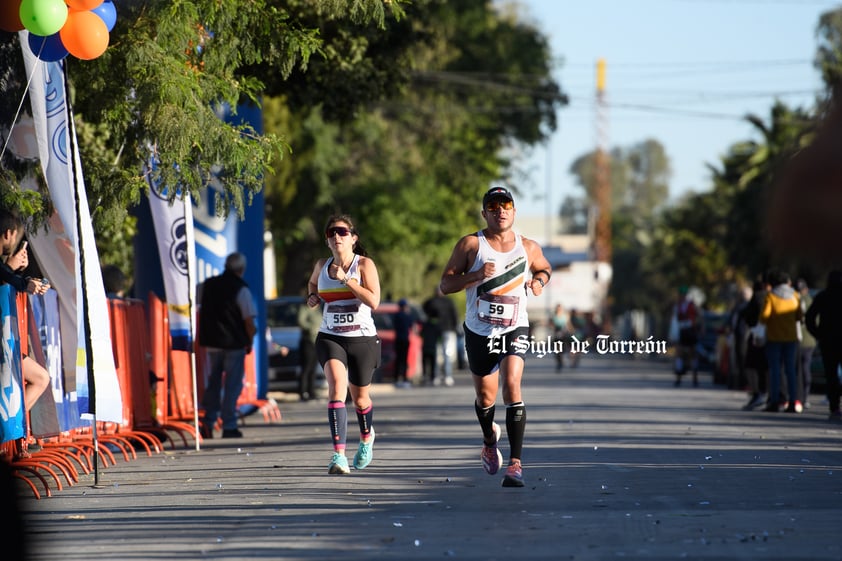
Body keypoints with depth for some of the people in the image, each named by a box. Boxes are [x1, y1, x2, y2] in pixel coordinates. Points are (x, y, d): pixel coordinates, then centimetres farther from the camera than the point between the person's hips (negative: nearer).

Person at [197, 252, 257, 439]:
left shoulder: (208, 285, 6)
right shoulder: (241, 289, -11)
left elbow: (201, 312, 14)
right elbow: (249, 321, -13)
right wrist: (249, 342, 1)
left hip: (211, 341, 5)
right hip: (234, 344, -5)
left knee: (213, 383, 15)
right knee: (232, 385, 2)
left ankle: (208, 423, 9)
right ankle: (229, 426, 2)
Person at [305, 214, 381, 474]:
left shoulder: (364, 264, -7)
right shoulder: (322, 265, 6)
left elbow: (374, 301, -19)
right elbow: (312, 282, 30)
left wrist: (345, 279, -22)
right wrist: (312, 295, 8)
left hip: (362, 338, -1)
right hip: (330, 338, 1)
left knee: (360, 399, 14)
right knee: (337, 386, -24)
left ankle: (366, 437, 49)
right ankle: (339, 455, -31)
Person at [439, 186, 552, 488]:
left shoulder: (528, 247, 3)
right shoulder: (471, 245, -5)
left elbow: (544, 268, 25)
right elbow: (445, 285, -7)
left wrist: (539, 280, 1)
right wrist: (476, 275, -24)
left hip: (514, 330, 0)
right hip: (479, 332, 0)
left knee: (511, 384, -22)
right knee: (486, 397, 12)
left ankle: (516, 463, -23)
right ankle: (490, 439, 47)